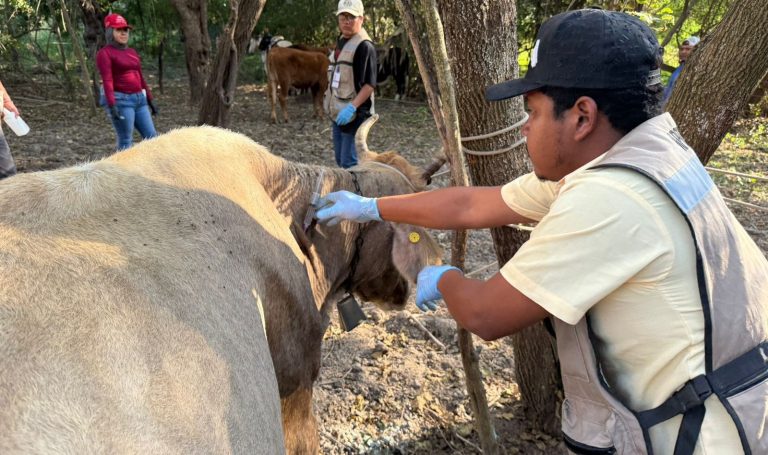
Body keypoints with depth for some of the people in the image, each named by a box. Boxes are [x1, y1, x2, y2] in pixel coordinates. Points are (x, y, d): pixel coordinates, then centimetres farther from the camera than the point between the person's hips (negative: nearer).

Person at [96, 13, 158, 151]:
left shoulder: (132, 52, 16)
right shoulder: (104, 53, -7)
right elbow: (107, 81, -18)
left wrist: (150, 101, 18)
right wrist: (112, 106, -28)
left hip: (139, 99, 7)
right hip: (120, 100, -7)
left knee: (151, 137, 4)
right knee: (126, 141, -5)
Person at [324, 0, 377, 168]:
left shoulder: (364, 46, -15)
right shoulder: (340, 41, 13)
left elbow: (370, 84, -20)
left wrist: (352, 107, -28)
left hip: (353, 114, -9)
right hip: (337, 112, 9)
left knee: (349, 162, -9)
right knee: (340, 159, 16)